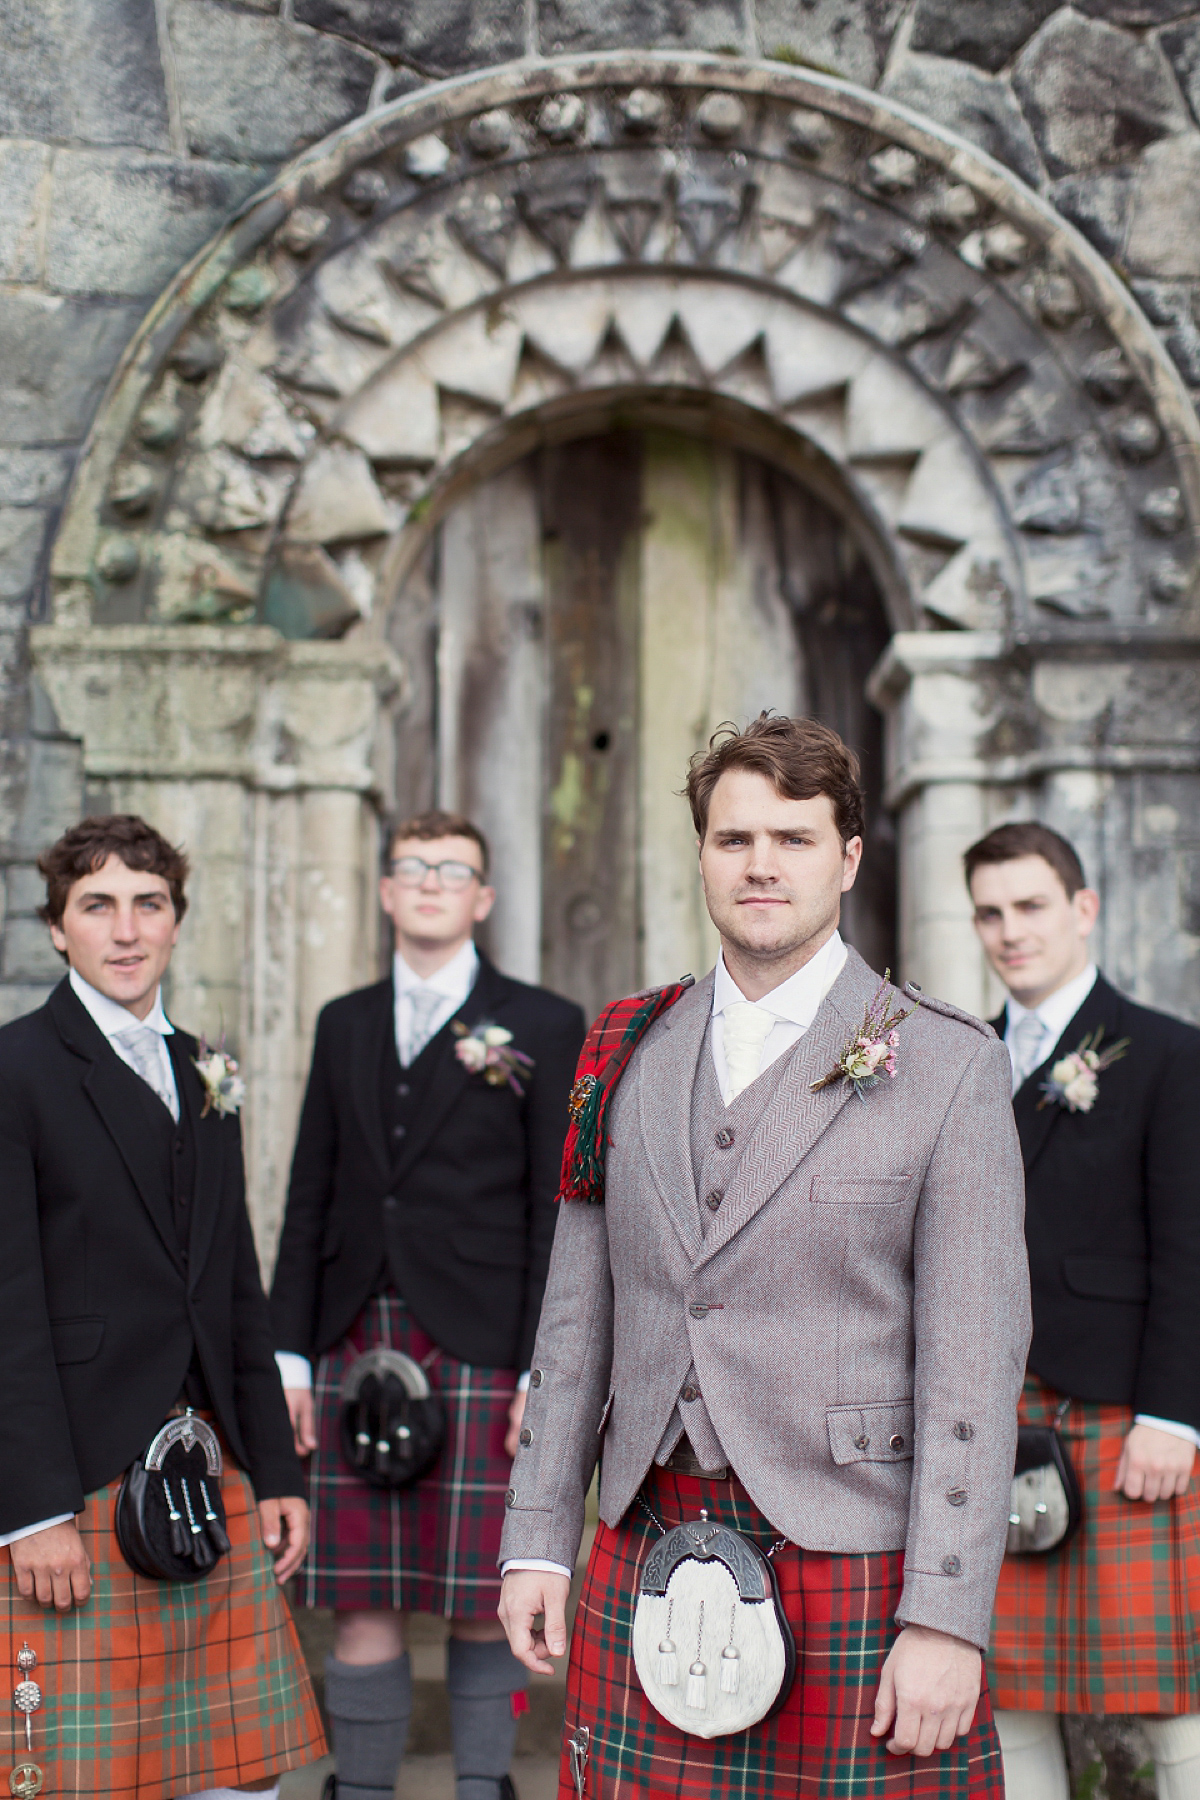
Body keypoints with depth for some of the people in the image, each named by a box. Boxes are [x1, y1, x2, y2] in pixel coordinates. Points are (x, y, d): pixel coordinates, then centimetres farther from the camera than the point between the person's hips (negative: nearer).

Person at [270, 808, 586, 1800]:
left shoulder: (544, 1027, 3)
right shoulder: (345, 1025, 15)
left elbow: (560, 1211, -2)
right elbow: (311, 1199, 14)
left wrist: (546, 1368, -9)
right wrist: (289, 1351, 7)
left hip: (481, 1346, -3)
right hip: (357, 1344, 3)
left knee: (482, 1598, 2)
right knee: (362, 1599, 4)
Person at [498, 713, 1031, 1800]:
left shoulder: (951, 1066, -5)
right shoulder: (631, 1056, 9)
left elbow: (975, 1364, -9)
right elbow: (578, 1320, 13)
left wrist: (947, 1620, -14)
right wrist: (537, 1540, 9)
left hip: (854, 1570, -4)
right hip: (647, 1559, 4)